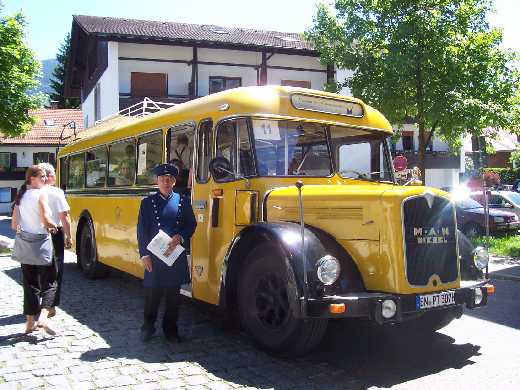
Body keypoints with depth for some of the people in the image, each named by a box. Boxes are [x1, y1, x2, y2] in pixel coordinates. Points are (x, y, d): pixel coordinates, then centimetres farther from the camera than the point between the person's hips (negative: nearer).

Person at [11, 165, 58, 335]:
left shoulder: (20, 196, 9)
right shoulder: (41, 194, -10)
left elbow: (14, 225, 9)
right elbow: (46, 220, -18)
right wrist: (52, 226, 2)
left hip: (24, 245, 6)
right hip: (40, 243, -6)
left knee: (29, 284, 12)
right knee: (49, 282, 3)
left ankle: (30, 322, 15)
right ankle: (43, 316, -15)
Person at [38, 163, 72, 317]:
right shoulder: (56, 192, -11)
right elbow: (64, 216, -13)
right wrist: (68, 237, -7)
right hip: (54, 235, -4)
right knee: (55, 271, 7)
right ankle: (50, 306, 9)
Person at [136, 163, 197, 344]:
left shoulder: (183, 201, 5)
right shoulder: (147, 202, 3)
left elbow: (191, 224, 6)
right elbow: (142, 231, 1)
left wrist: (180, 237, -13)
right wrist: (144, 254, -7)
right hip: (154, 256, -1)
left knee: (173, 292, 8)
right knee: (152, 292, 5)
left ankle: (170, 329, 20)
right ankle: (148, 327, 22)